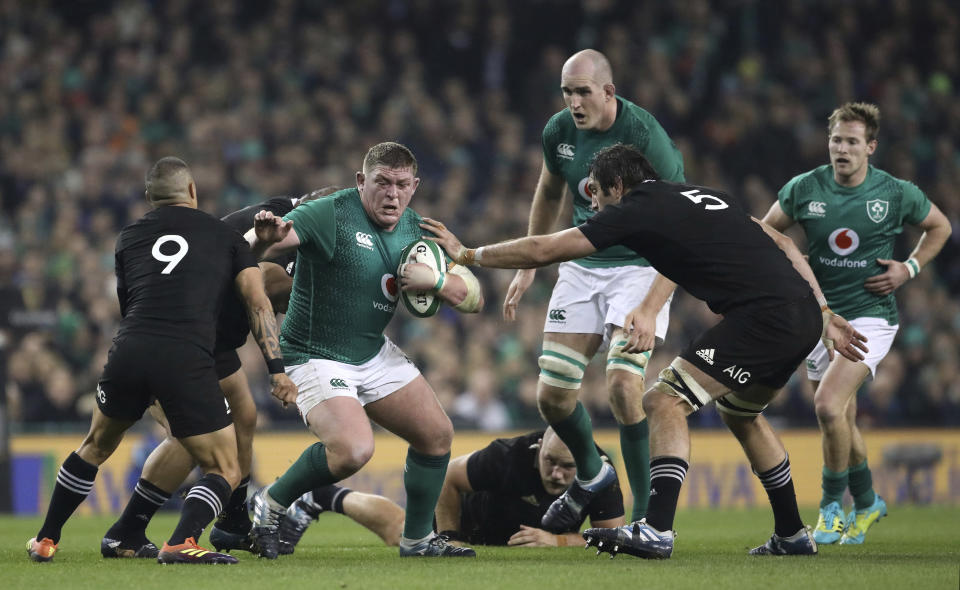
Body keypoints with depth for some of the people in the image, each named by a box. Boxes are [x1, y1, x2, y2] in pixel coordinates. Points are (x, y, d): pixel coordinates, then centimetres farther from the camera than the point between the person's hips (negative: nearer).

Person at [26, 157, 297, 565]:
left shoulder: (129, 237, 22)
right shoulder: (226, 236, 16)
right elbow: (258, 303, 5)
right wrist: (277, 370, 2)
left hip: (129, 351, 3)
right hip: (188, 362, -3)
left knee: (96, 447, 29)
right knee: (226, 471, 7)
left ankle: (46, 540, 34)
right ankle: (182, 542, -19)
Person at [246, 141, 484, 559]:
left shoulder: (414, 230, 2)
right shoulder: (332, 215, -19)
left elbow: (473, 298, 4)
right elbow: (255, 244, -31)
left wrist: (435, 280, -17)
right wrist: (265, 237, -56)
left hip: (375, 354, 8)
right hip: (317, 359, -8)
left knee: (436, 434, 6)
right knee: (352, 450, -27)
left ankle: (418, 540, 23)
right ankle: (270, 505, -4)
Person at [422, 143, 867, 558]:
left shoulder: (637, 209, 2)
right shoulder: (703, 197, 25)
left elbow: (542, 250, 4)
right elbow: (780, 243, 23)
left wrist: (467, 254, 15)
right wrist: (825, 316, 24)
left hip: (762, 316, -9)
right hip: (804, 315, 9)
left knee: (665, 400, -8)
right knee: (739, 413, 29)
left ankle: (657, 531, -20)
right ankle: (792, 536, 34)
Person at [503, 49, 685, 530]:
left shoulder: (645, 136, -21)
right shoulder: (559, 132, -3)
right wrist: (528, 265, 19)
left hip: (640, 268, -6)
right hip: (582, 267, 6)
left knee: (623, 385, -23)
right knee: (552, 396, 1)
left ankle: (646, 515, -12)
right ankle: (591, 474, 32)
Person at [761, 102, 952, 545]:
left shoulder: (896, 194, -7)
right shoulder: (804, 189, -4)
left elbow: (940, 226, 11)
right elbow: (766, 230, 12)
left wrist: (910, 268, -1)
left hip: (870, 314, -4)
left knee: (828, 406, -22)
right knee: (842, 421, 12)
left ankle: (831, 506, -4)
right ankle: (866, 501, 36)